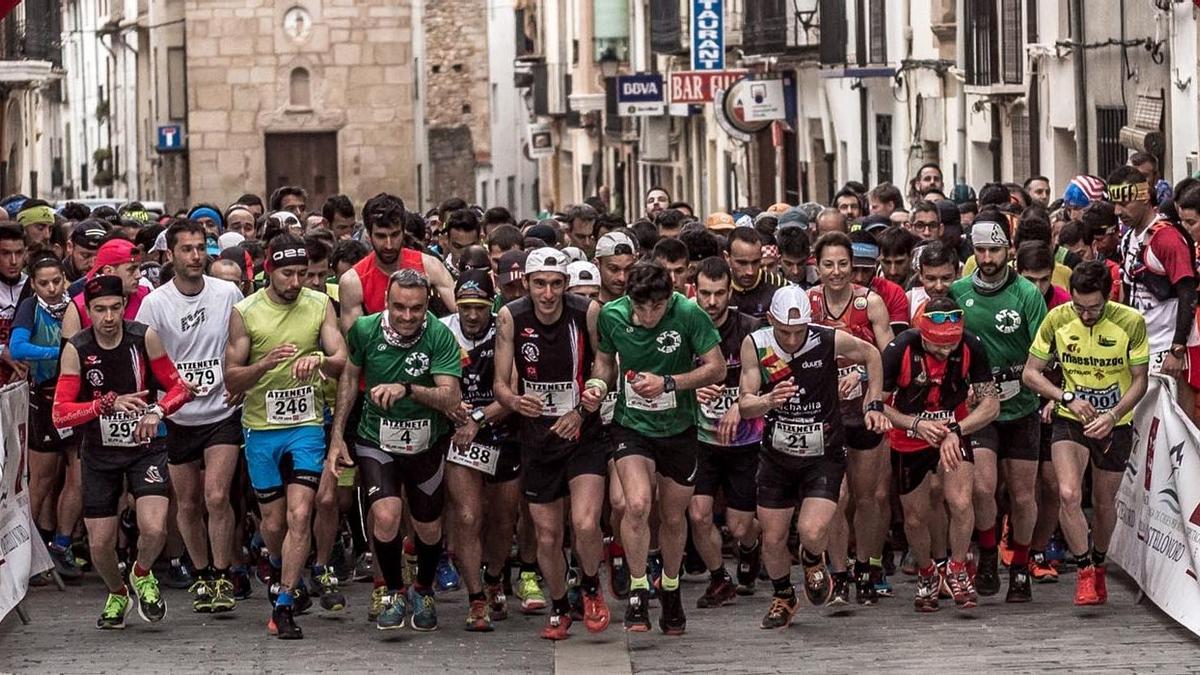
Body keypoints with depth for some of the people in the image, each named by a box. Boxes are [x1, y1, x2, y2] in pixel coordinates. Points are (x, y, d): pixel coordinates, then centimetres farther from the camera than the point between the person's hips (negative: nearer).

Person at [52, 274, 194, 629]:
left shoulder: (145, 338, -11)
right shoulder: (76, 350, -13)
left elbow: (180, 387, -2)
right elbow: (59, 414, -18)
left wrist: (157, 411, -22)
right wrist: (109, 403, -30)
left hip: (146, 446, -1)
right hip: (100, 453, 1)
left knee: (154, 529, -19)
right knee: (100, 545, 4)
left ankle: (142, 574, 15)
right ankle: (117, 594, 37)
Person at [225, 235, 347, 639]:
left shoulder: (319, 305, 0)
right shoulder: (245, 312, -3)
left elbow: (342, 361, -7)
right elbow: (231, 380, -4)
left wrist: (319, 360, -30)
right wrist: (265, 364, -23)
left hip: (307, 424, 0)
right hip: (261, 426, 0)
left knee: (299, 515, -14)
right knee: (273, 522, 10)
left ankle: (283, 605, -10)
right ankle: (282, 569, 43)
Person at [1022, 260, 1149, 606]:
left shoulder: (1131, 322, -15)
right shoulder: (1057, 319, -12)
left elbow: (1139, 380, -5)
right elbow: (1031, 373, -5)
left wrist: (1113, 415, -21)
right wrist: (1068, 398, -19)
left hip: (1115, 424, 0)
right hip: (1070, 420, 0)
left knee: (1104, 504, 12)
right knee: (1069, 494, -21)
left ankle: (1098, 567, 37)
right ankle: (1084, 572, -9)